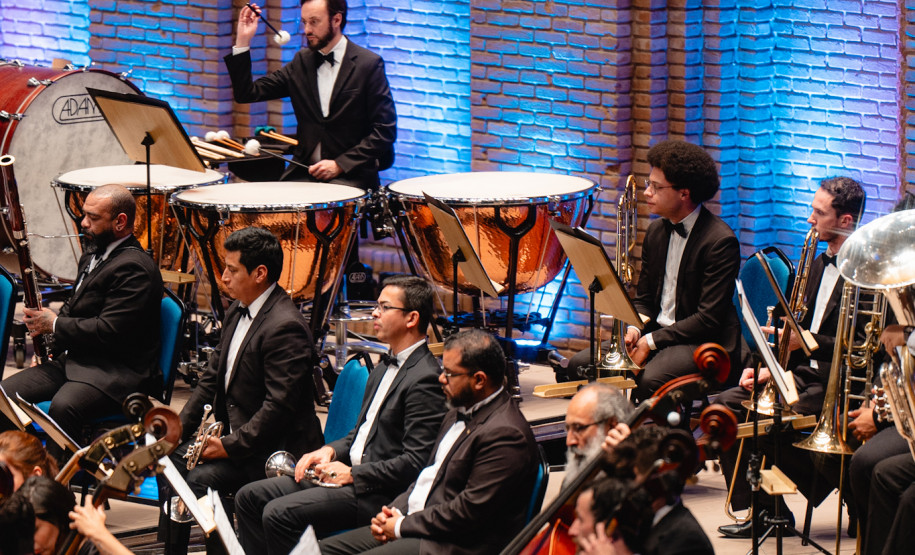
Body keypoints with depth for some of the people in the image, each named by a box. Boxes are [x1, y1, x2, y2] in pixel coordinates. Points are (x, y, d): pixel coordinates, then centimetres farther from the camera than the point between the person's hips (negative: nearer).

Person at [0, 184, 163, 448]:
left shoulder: (134, 268, -16)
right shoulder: (93, 253, 17)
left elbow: (109, 332, -24)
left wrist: (55, 325, -12)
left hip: (117, 372, -10)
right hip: (71, 360, 10)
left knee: (63, 407, -37)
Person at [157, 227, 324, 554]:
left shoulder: (285, 327, -22)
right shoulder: (237, 312, 9)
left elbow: (279, 405, -26)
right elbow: (212, 377, 17)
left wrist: (230, 446, -22)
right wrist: (178, 429, 6)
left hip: (273, 449, -10)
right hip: (233, 434, 10)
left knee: (194, 481, -23)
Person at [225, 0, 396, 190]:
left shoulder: (369, 64, -2)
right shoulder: (302, 62, 13)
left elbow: (385, 130, -5)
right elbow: (246, 94, 10)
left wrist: (340, 165, -11)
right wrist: (243, 42, 0)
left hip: (350, 176, -4)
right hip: (305, 172, 4)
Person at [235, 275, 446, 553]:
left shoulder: (425, 378, -15)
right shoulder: (383, 372, 17)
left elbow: (415, 462, -21)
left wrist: (351, 474, -17)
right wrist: (329, 451, 4)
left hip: (379, 493, -10)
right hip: (350, 472, 10)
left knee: (279, 513, -23)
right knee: (250, 497, 3)